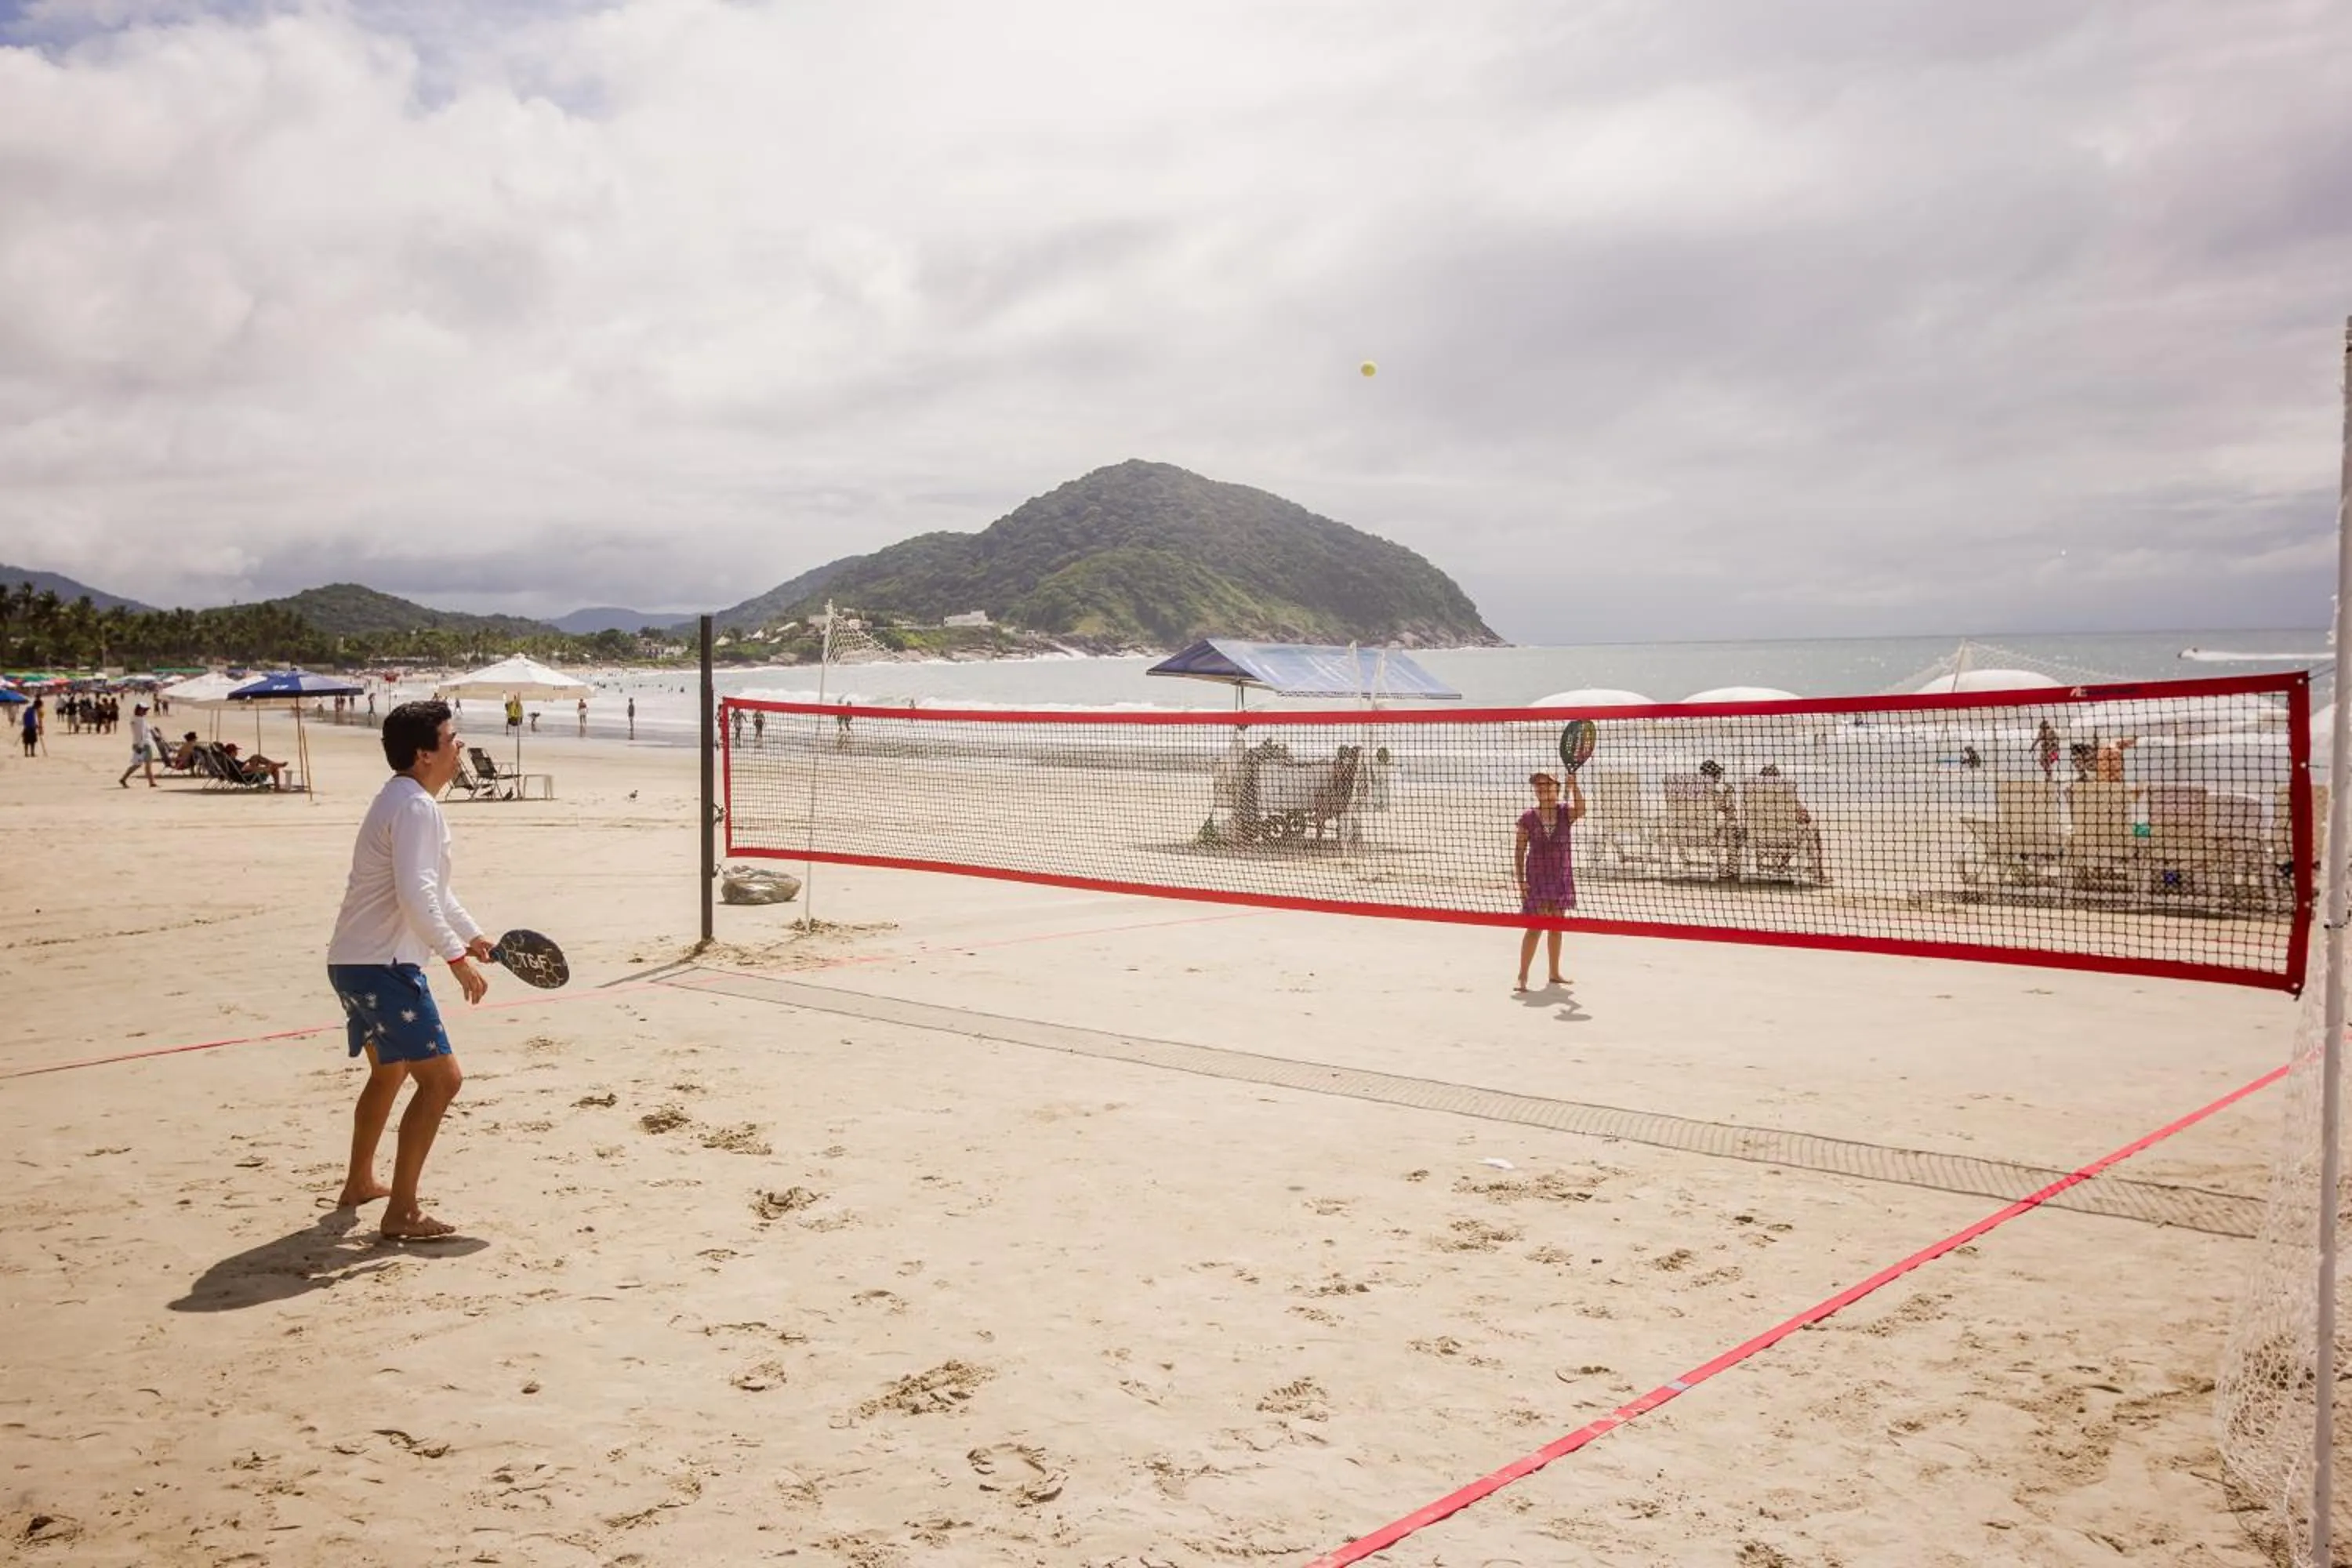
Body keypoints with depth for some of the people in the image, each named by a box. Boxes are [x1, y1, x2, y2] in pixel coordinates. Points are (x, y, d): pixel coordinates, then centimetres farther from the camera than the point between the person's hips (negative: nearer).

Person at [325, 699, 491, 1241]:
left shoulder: (406, 801, 16)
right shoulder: (414, 808, -18)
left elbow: (432, 885, 27)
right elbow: (416, 896, -28)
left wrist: (471, 934, 31)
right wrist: (457, 958, -27)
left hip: (356, 961, 11)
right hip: (382, 967, -11)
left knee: (388, 1071, 27)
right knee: (441, 1077, -13)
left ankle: (359, 1184, 44)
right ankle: (401, 1212, -10)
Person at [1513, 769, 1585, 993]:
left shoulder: (1565, 813, 1)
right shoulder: (1528, 818, -3)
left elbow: (1580, 809, -23)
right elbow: (1519, 850, -2)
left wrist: (1573, 784, -32)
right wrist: (1520, 879, -9)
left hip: (1561, 876, 3)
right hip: (1536, 877, -3)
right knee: (1535, 928, -7)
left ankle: (1554, 974, 23)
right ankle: (1522, 977, -3)